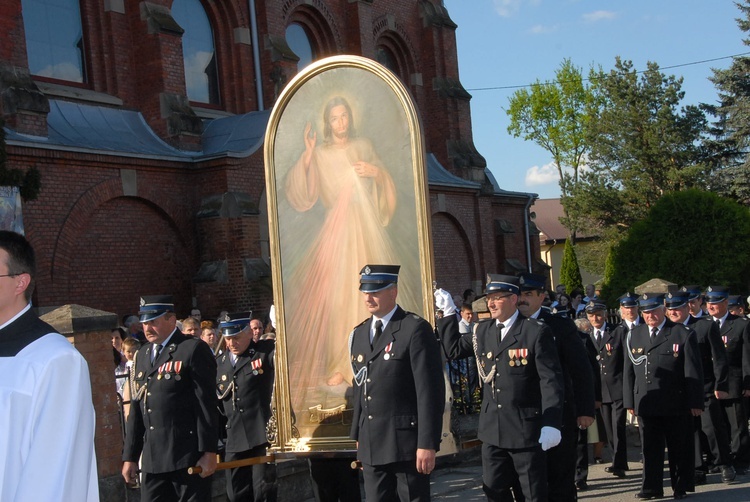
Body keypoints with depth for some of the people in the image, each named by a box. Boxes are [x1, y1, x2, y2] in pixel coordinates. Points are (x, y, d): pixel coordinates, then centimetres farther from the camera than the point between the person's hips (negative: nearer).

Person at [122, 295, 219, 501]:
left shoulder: (194, 349, -5)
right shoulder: (141, 355, 17)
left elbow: (207, 404, -9)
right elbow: (137, 409, 17)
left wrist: (209, 452, -13)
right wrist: (130, 456, 15)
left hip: (188, 456, -6)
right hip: (153, 460, 6)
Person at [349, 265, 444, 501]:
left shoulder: (416, 329, -9)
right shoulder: (359, 334, 14)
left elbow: (430, 390, -13)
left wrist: (428, 443, -16)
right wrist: (358, 437, 15)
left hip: (406, 443, -6)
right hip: (371, 446, 6)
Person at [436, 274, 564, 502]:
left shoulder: (536, 332, -9)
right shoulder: (482, 330, 10)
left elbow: (551, 381, -12)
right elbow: (453, 349, 16)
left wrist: (551, 424, -20)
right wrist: (449, 313, 11)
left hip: (526, 429, -6)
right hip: (492, 429, 6)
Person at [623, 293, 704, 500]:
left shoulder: (683, 334, -1)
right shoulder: (633, 336, 9)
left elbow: (693, 372, -3)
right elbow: (628, 372, 11)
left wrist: (695, 403, -6)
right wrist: (630, 402, 7)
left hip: (676, 405, -3)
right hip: (646, 404, 3)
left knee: (679, 448, 6)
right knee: (650, 448, 5)